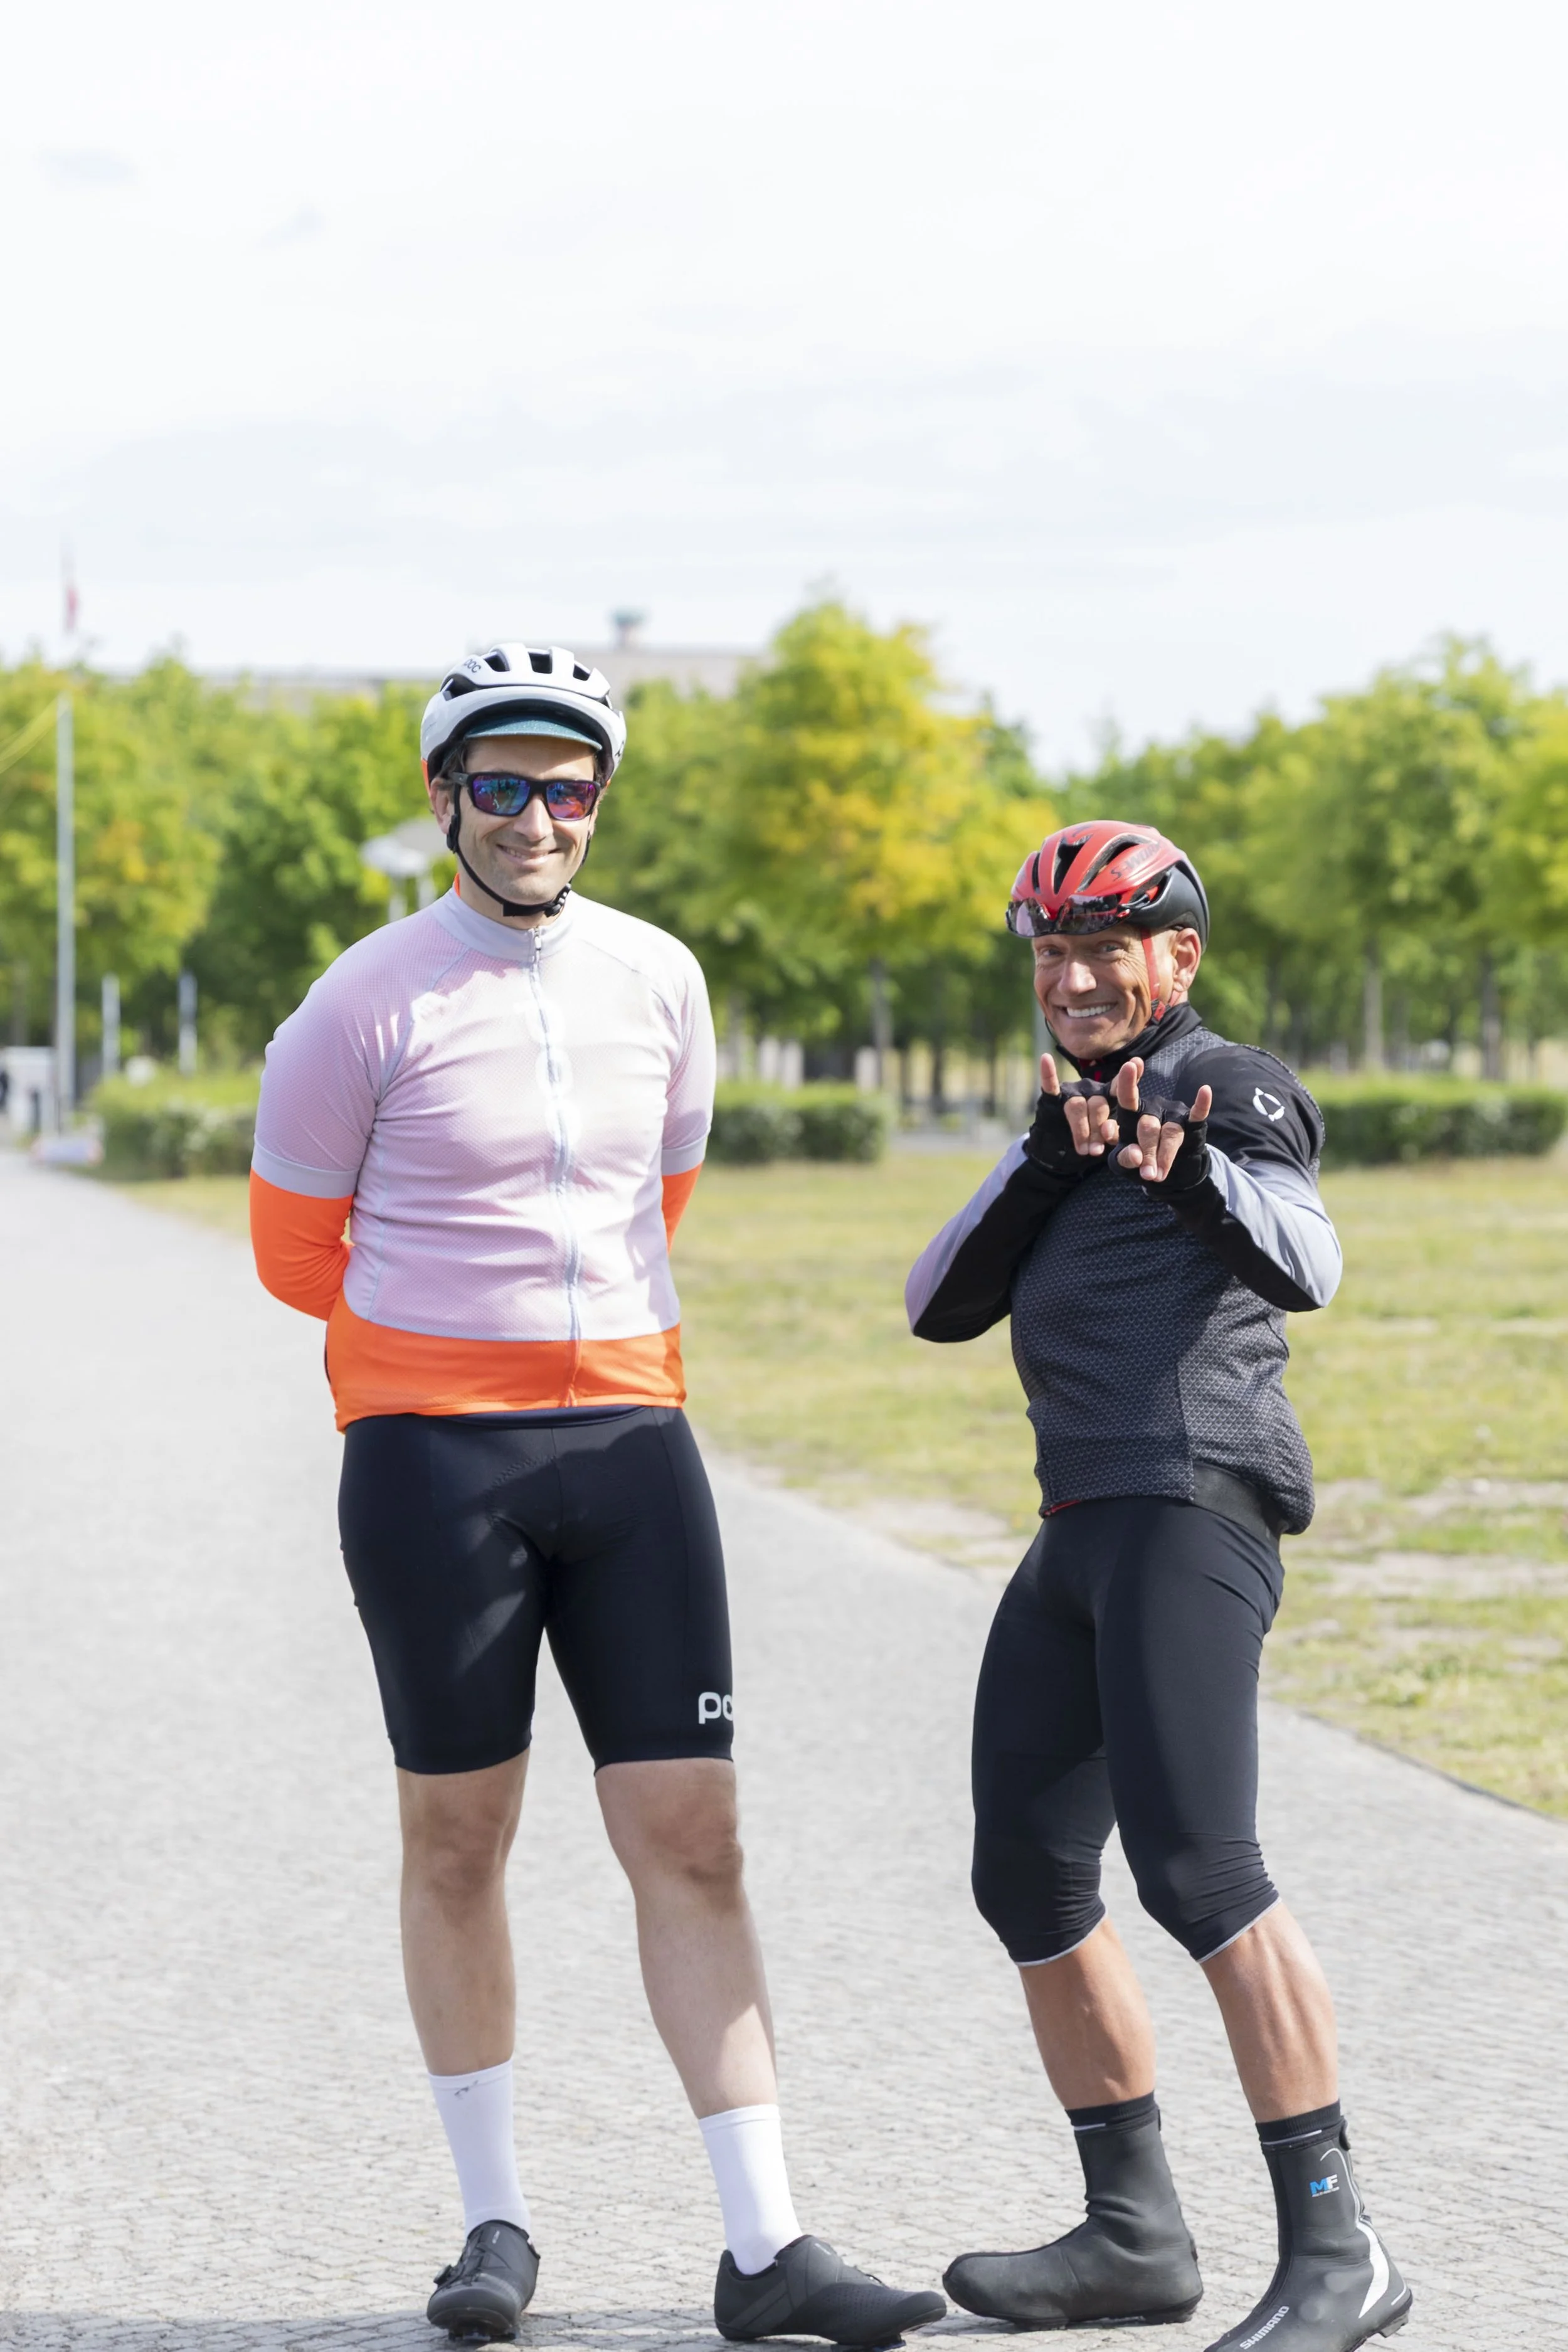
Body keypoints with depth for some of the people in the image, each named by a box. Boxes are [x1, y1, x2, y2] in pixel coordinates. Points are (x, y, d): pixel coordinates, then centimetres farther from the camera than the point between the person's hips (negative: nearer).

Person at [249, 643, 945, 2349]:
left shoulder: (659, 983, 8)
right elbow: (297, 1251, 4)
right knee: (457, 1837, 7)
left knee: (691, 1837, -1)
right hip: (432, 1452, -3)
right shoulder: (367, 1007, -6)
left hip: (628, 1438, 3)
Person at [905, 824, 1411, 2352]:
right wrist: (1044, 1169, -3)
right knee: (1026, 1876, 11)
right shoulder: (1073, 1122, 22)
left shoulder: (1233, 1090, -3)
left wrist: (1192, 1169, -40)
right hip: (1082, 1532, 9)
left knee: (1194, 1866, -20)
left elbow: (1305, 1266, -22)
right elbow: (943, 1306, 11)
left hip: (1192, 1510, -9)